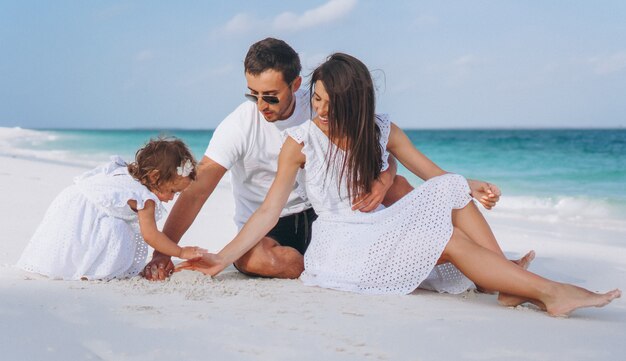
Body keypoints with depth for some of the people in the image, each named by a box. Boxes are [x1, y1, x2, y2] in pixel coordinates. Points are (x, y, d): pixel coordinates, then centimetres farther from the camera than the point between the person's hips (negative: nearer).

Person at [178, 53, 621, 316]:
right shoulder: (301, 141, -5)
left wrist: (469, 186, -10)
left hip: (380, 233, 5)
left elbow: (436, 175, 9)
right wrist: (223, 258, -14)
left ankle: (512, 282, -23)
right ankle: (550, 291, -24)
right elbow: (269, 211, -6)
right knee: (451, 239, -23)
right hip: (339, 248, -5)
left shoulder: (382, 131, 6)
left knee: (450, 190, -18)